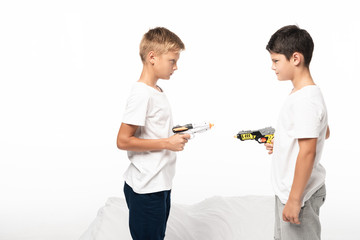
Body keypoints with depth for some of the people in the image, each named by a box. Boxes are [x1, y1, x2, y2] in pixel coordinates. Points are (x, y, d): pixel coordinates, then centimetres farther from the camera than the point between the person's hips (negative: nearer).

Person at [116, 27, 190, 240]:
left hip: (161, 185, 9)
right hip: (145, 189, -9)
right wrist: (167, 143, -20)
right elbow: (123, 141, -22)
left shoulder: (157, 91, 11)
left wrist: (175, 136, 4)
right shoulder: (141, 95, -18)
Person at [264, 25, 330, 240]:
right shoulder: (309, 93, 7)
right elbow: (323, 132, 19)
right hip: (287, 189, 10)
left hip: (300, 192, -10)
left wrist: (295, 200, -23)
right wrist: (282, 144, 14)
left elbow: (307, 152, -26)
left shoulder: (305, 100, -24)